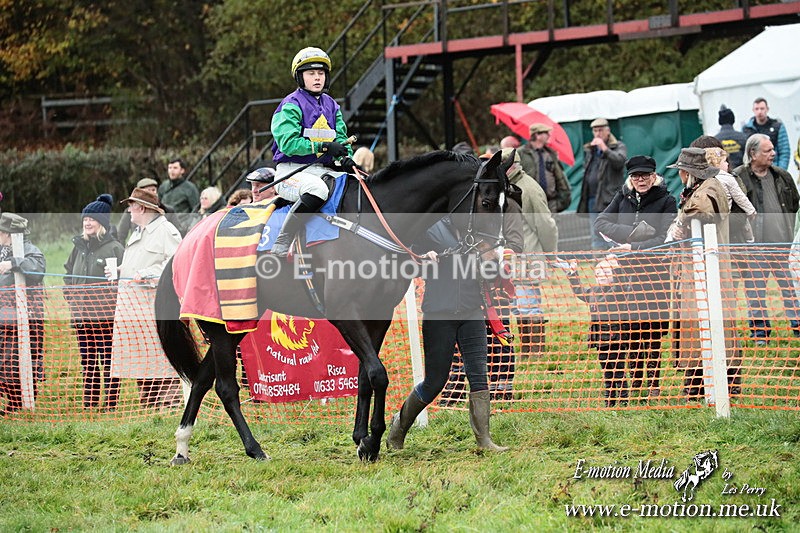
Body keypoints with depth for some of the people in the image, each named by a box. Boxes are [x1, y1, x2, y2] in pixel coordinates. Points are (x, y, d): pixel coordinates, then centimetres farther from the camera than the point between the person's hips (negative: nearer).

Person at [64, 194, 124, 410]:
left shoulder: (114, 248, -8)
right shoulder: (79, 246, 11)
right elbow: (68, 273, 21)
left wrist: (111, 303, -15)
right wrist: (71, 297, 10)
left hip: (106, 316, -6)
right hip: (82, 315, 6)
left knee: (108, 361, -1)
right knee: (87, 361, 12)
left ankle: (111, 404, 4)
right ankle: (89, 405, 19)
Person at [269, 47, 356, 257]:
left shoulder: (331, 106, 17)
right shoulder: (291, 105, -5)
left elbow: (341, 138, 11)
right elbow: (288, 143, -17)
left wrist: (346, 156, -12)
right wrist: (323, 146, -25)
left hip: (323, 169, 7)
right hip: (292, 170, -7)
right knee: (317, 189, -38)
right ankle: (281, 245, -33)